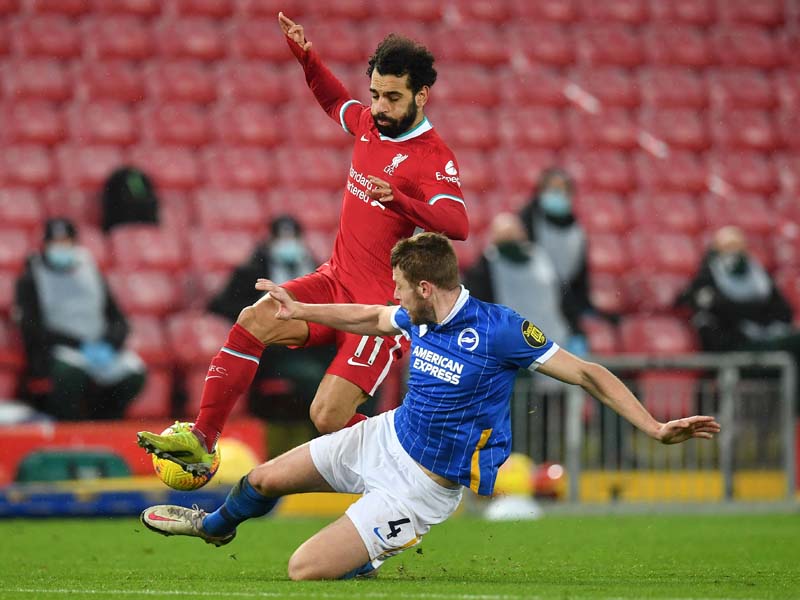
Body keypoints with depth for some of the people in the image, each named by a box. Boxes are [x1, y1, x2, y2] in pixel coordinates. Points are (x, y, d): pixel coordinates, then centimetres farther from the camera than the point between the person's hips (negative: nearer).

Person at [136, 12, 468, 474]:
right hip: (336, 281, 7)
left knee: (328, 418, -17)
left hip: (382, 307, -7)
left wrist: (398, 200, -51)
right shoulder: (370, 123, 6)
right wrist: (305, 54, 16)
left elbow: (457, 226, -36)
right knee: (253, 320, -18)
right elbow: (335, 99, 31)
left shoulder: (434, 159, -17)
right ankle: (201, 443, -16)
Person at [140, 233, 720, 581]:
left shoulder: (498, 329, -26)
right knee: (263, 479, 16)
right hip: (385, 437, 7)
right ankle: (216, 524, 50)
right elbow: (369, 318, 21)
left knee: (306, 569, -17)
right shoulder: (418, 318, -4)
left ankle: (366, 567, 15)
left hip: (422, 485, -7)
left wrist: (656, 428, -30)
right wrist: (298, 310, 30)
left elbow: (586, 373, -22)